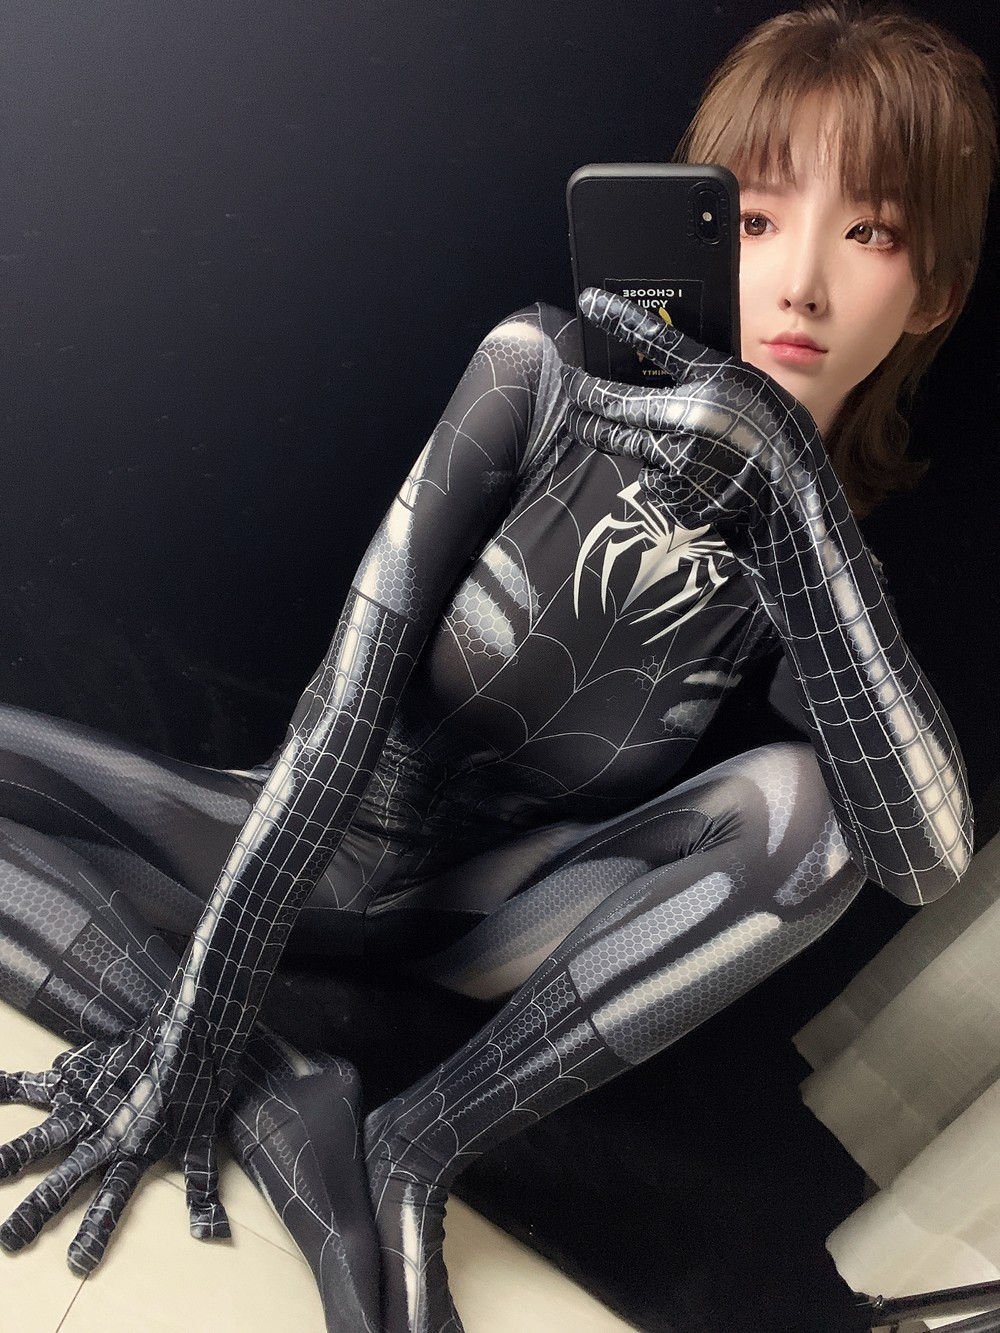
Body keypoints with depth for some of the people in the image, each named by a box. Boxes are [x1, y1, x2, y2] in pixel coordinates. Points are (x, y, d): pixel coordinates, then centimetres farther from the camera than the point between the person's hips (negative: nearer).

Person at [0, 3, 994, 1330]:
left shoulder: (829, 545, -9)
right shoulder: (546, 368, -16)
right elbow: (348, 702, -21)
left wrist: (788, 477, -35)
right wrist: (193, 1031, -25)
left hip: (497, 912, 1)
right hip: (319, 854, 0)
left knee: (802, 805, -28)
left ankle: (418, 1149, -23)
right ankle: (291, 1111, -24)